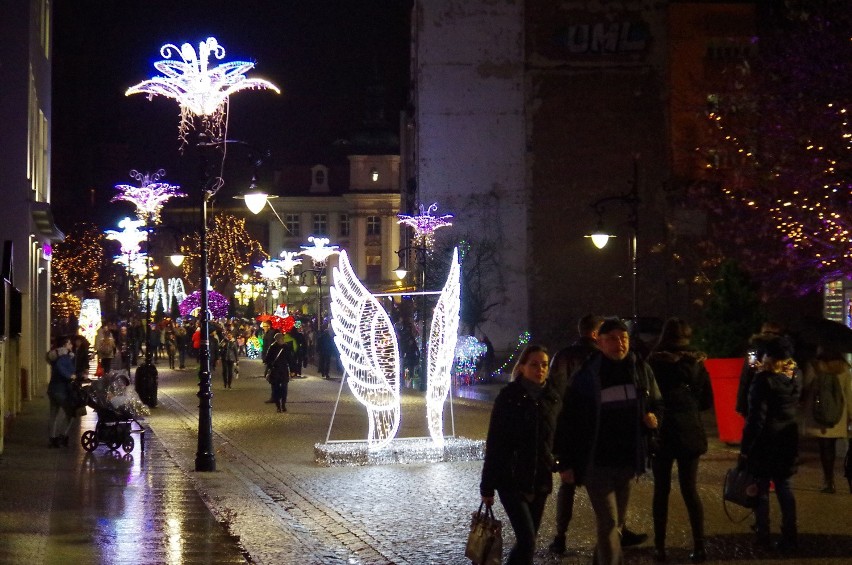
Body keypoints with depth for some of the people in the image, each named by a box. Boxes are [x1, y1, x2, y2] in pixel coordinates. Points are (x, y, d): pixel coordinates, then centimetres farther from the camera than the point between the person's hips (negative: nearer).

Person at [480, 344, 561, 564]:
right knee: (527, 540, -13)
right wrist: (487, 486, -6)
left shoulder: (552, 398, 4)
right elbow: (494, 443, -6)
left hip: (540, 480, 5)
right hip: (511, 480, -5)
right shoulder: (509, 396, -8)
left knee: (528, 539, 10)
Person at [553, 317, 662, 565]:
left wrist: (654, 417, -9)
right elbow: (568, 421, -7)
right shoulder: (586, 376, -10)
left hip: (627, 461, 5)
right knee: (608, 522, -9)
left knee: (617, 521, 18)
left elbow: (657, 403, 16)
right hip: (596, 462, -5)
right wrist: (565, 463, -10)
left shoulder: (641, 370, 2)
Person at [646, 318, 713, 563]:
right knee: (690, 489, 6)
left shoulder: (655, 362, -8)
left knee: (661, 490, 6)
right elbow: (707, 401, 8)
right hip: (689, 432, 2)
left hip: (662, 432, -2)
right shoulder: (697, 363, 1)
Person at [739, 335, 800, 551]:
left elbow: (756, 418, -17)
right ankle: (789, 537, 8)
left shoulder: (763, 381, -15)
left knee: (761, 489, 4)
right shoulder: (794, 380, 4)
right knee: (784, 487, 10)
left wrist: (745, 448, -12)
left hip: (764, 442, -6)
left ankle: (762, 535, 8)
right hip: (787, 442, 6)